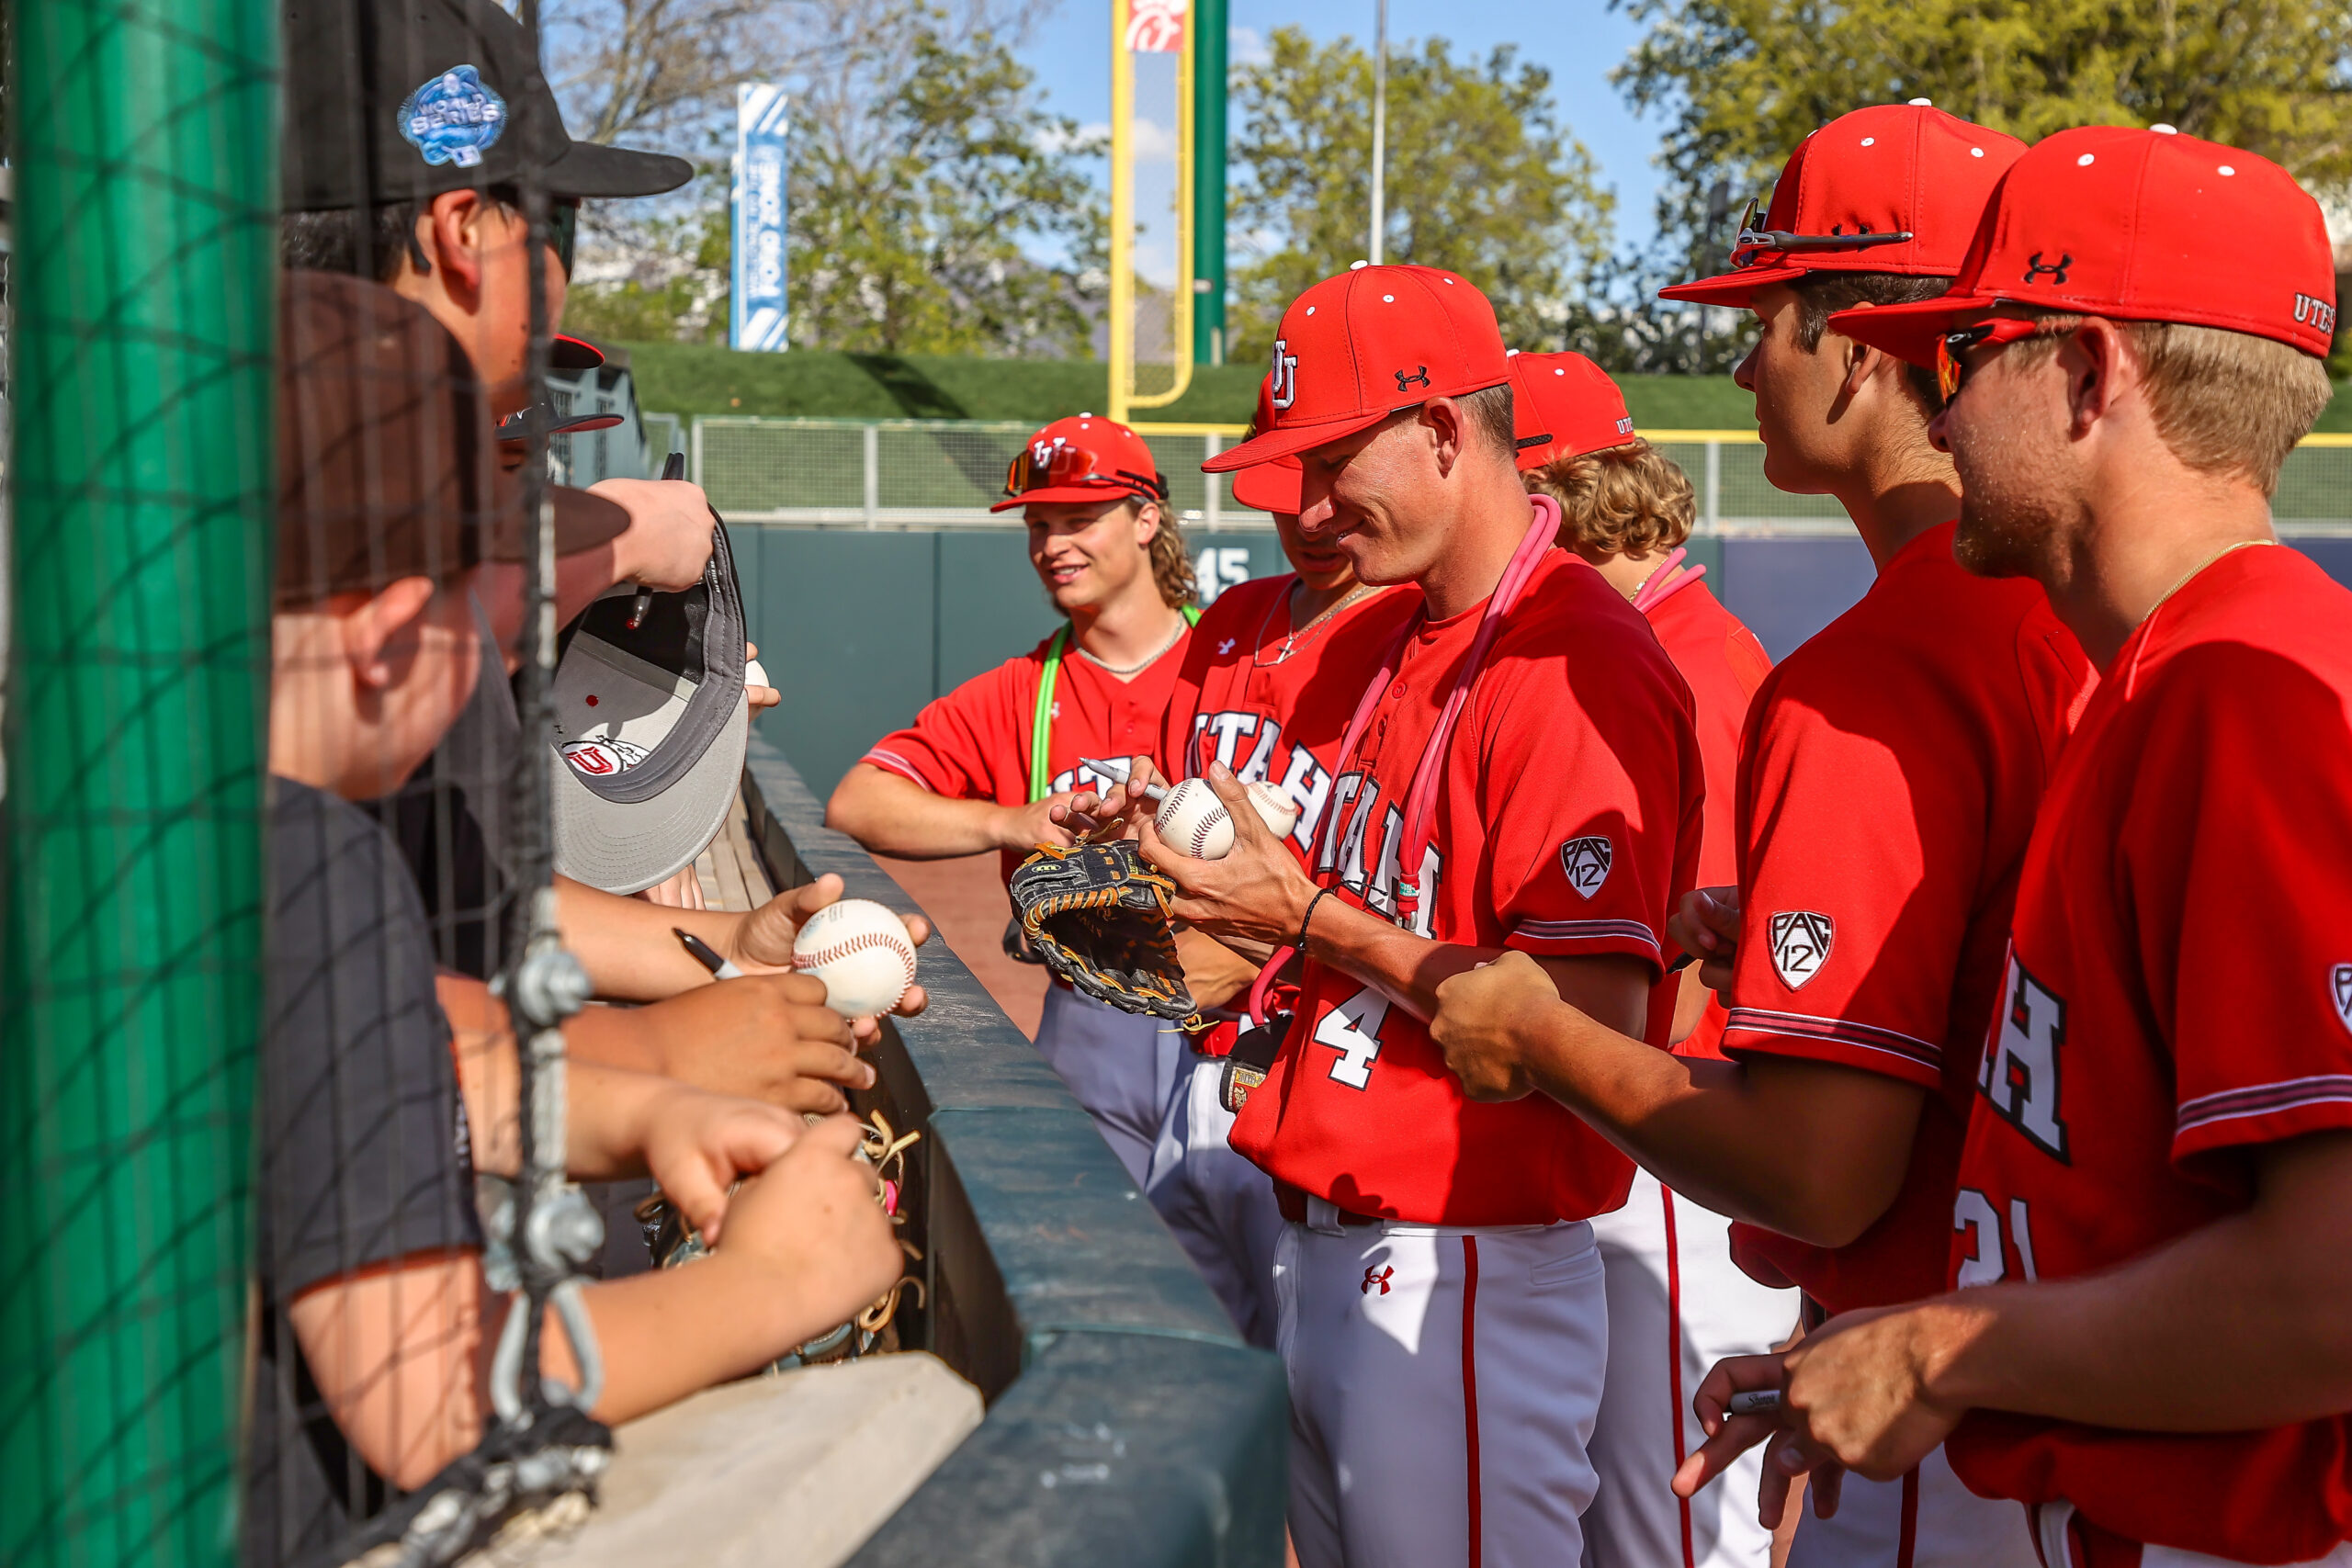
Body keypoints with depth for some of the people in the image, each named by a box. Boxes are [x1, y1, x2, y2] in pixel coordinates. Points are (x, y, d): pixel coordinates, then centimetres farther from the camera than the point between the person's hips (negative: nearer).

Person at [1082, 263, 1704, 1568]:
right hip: (1323, 1246, 9)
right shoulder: (1411, 644, 13)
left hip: (1462, 1273, -9)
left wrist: (1318, 918, -19)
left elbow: (1589, 1022, -24)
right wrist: (1236, 890, 4)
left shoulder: (1579, 665, -19)